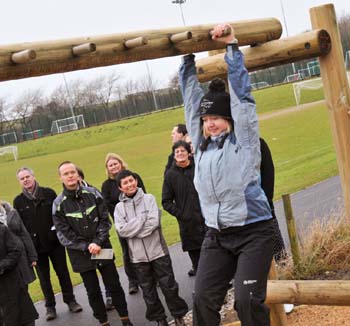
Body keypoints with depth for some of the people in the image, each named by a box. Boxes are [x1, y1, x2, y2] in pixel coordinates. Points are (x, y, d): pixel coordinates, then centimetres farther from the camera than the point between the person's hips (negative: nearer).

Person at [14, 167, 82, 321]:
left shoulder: (48, 193, -2)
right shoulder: (18, 201, 0)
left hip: (55, 241, 0)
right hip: (35, 246, 1)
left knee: (63, 272, 9)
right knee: (43, 276, 10)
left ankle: (70, 300, 24)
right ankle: (50, 306, 22)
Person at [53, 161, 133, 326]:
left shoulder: (93, 193, -3)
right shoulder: (58, 204, -7)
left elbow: (105, 220, -2)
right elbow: (64, 234, -7)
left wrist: (98, 242, -14)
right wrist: (86, 247, -15)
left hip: (102, 248, 1)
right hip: (80, 253, -1)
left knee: (114, 285, 7)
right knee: (93, 291, 10)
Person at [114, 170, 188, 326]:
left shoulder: (149, 198, -3)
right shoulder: (119, 207, 1)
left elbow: (154, 222, -14)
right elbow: (121, 230, -11)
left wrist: (133, 229, -14)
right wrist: (143, 218, -14)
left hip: (157, 251, -1)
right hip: (138, 256, 2)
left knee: (169, 286, 6)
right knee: (148, 291, 12)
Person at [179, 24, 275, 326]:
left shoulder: (244, 138, -2)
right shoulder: (201, 142, 9)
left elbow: (241, 91, -6)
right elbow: (191, 96, 11)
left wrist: (231, 44, -6)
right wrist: (189, 57, 11)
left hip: (253, 232, -4)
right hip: (216, 236, 5)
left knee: (248, 300, -11)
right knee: (203, 300, -1)